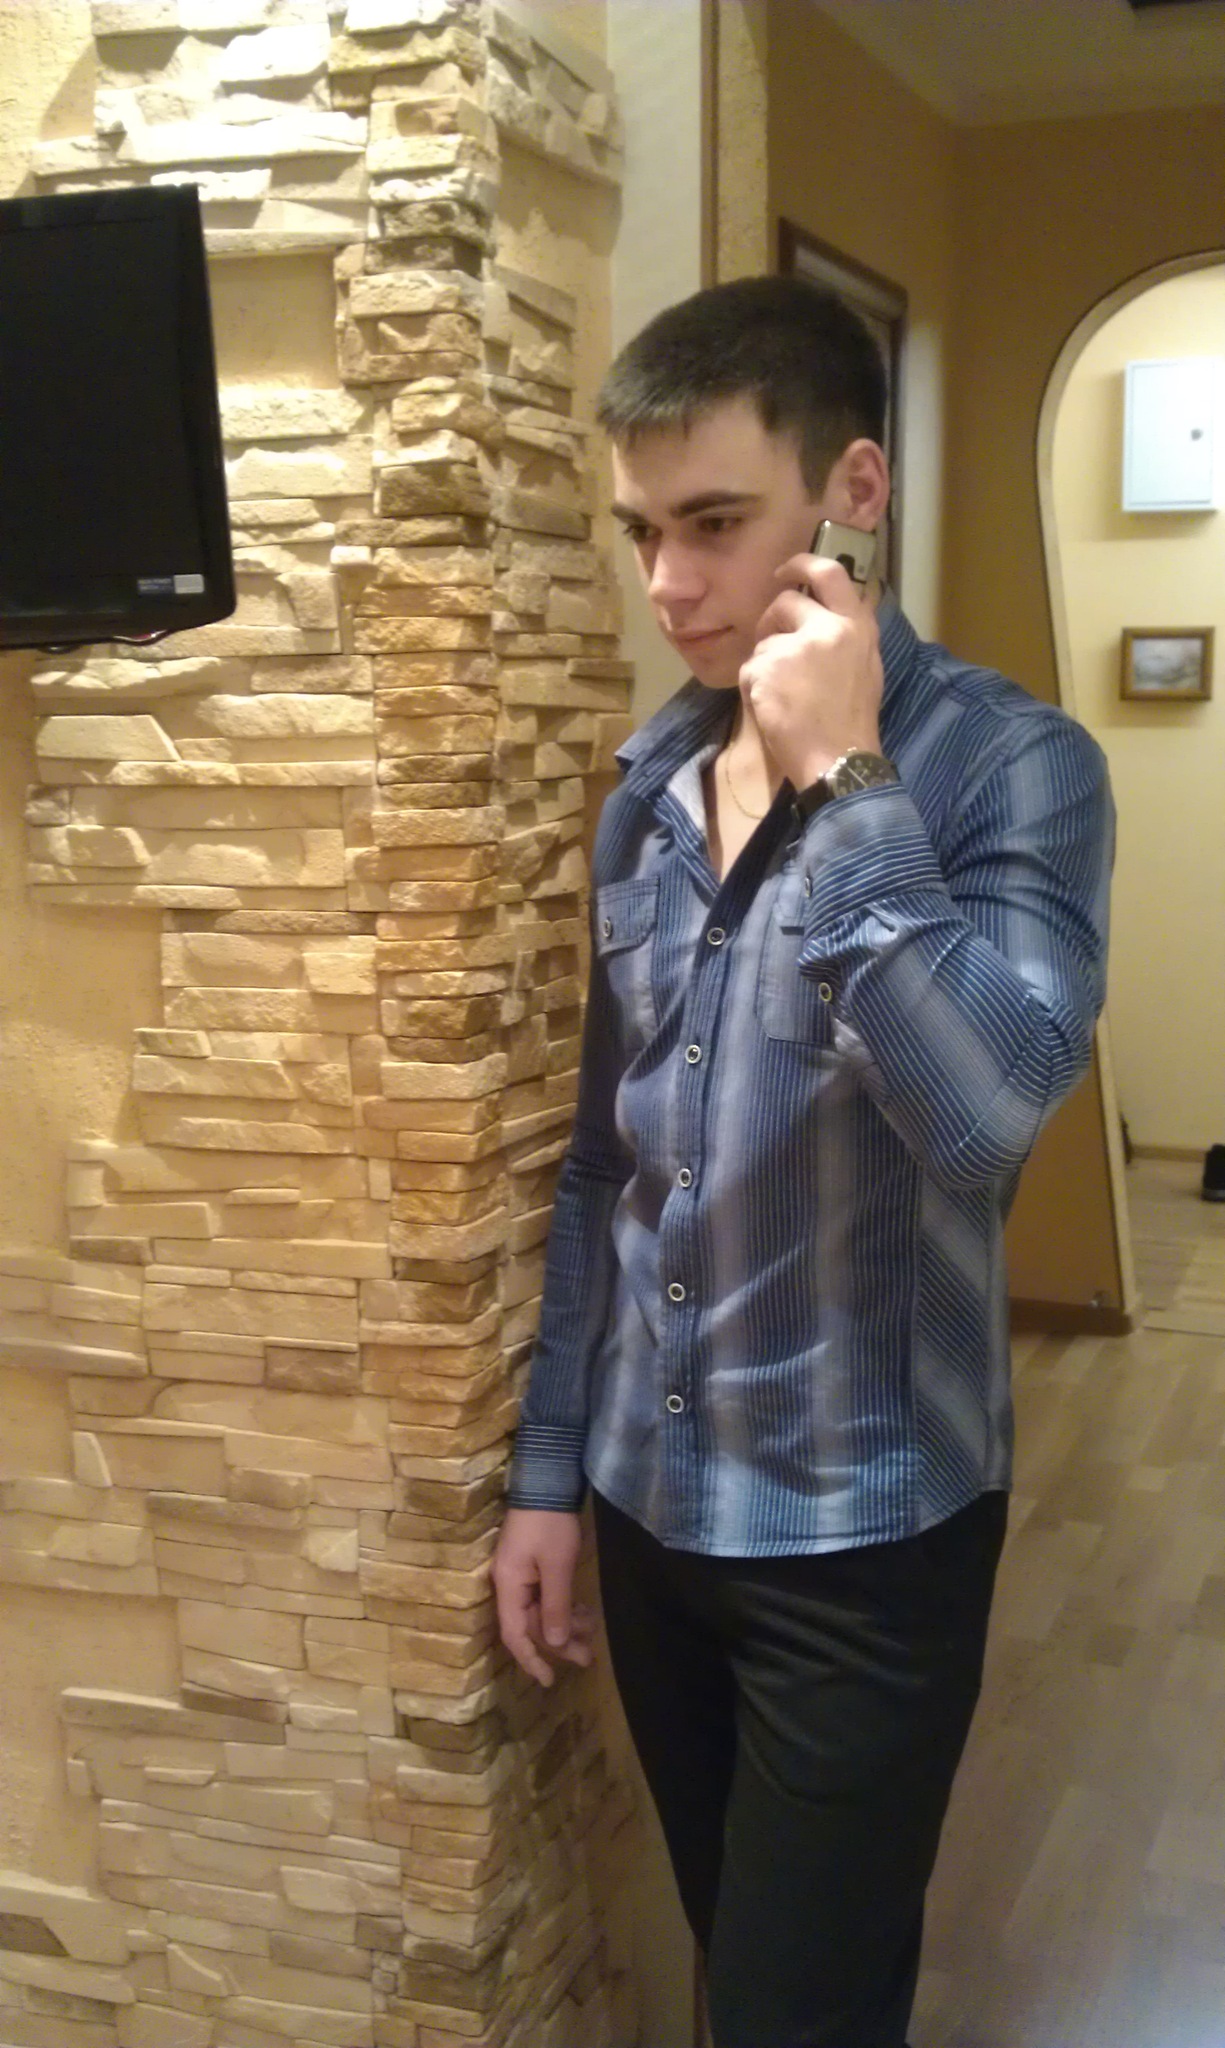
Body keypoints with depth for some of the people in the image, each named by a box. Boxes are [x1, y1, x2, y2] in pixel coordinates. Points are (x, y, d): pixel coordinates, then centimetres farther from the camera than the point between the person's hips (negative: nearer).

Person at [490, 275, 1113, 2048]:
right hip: (650, 1501, 6)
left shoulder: (1010, 764, -14)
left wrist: (845, 783, -26)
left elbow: (987, 1116, -32)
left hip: (863, 1528, -5)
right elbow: (607, 1160, 9)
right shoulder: (649, 781, 3)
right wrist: (551, 1466, 10)